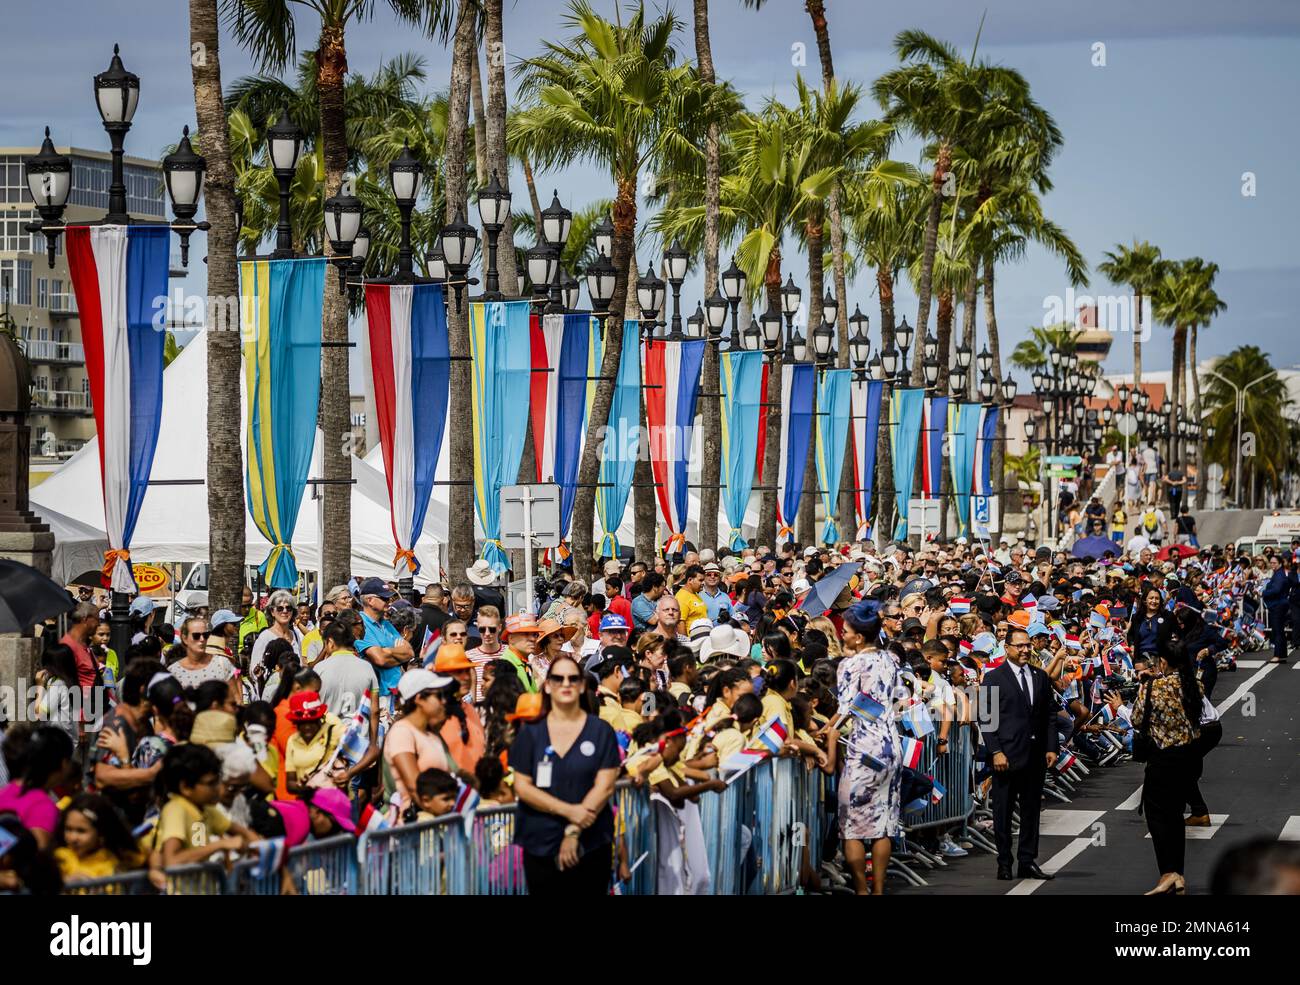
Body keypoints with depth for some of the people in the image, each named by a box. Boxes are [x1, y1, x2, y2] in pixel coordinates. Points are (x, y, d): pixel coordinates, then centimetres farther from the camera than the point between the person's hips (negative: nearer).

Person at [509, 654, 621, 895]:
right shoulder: (530, 732, 4)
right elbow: (522, 787, -2)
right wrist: (569, 810, -14)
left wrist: (574, 831, -13)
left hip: (591, 845, -1)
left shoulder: (601, 731, 3)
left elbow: (604, 786, -4)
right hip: (540, 845, 1)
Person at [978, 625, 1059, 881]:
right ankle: (1004, 864, 8)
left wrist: (1052, 748, 3)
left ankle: (1028, 862, 14)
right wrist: (996, 752, -13)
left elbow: (1050, 714, 12)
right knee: (1003, 812, 1)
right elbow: (986, 718, -6)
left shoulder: (1040, 677, 12)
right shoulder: (994, 678, -2)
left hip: (1036, 755, 4)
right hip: (1007, 755, -4)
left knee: (1031, 810, 8)